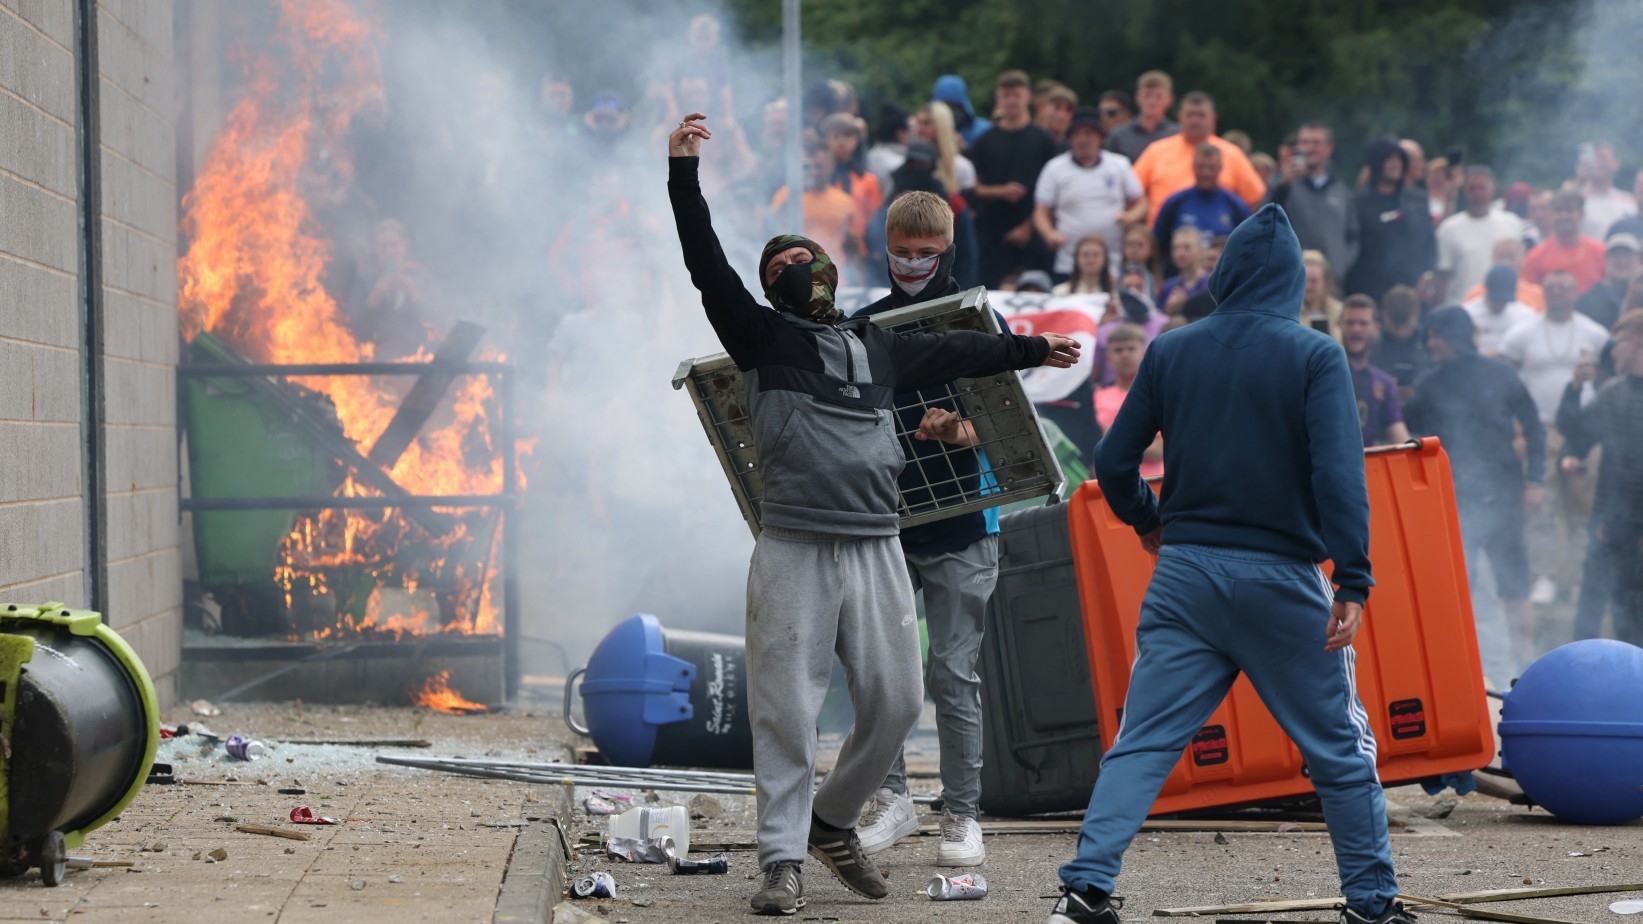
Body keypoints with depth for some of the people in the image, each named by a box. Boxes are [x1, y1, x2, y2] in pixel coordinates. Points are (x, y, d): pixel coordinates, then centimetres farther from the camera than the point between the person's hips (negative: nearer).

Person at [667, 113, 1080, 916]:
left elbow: (957, 352, 34)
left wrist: (1031, 349, 47)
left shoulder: (878, 347, 20)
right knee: (786, 706, -6)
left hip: (877, 548, 4)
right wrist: (683, 174, -15)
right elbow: (706, 265, -5)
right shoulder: (761, 337, 7)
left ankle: (833, 821, 27)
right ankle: (783, 859, 0)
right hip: (794, 549, -4)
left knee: (895, 701, 6)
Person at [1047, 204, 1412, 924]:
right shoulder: (1315, 356, -5)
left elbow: (1113, 464, 6)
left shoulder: (1170, 352, 4)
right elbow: (1339, 472, -15)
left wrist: (1147, 521, 26)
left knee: (1141, 744, 4)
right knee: (1341, 749, 9)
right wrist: (1353, 582, -16)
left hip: (1185, 571, 3)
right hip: (1283, 580, -2)